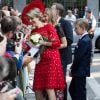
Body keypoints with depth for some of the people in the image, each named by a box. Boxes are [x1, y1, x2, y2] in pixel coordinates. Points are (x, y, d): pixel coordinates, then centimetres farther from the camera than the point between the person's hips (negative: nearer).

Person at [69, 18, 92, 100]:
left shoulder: (84, 41, -22)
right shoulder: (86, 39, 8)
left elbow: (78, 58, -22)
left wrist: (72, 70, -11)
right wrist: (73, 69, 11)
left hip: (80, 72, -9)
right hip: (80, 71, 9)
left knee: (80, 93, 2)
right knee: (72, 89, 18)